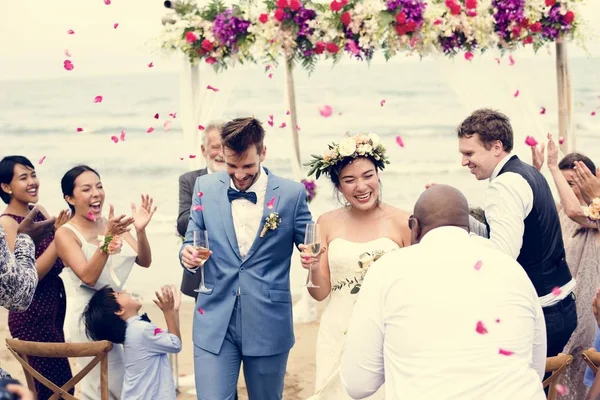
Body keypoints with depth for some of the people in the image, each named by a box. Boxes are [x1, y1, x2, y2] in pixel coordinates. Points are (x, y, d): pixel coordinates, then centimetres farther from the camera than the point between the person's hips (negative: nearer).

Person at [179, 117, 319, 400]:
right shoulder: (206, 187, 3)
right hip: (215, 322, 1)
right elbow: (192, 240, 11)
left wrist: (314, 256, -19)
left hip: (269, 323, 0)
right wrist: (188, 254, -13)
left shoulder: (291, 193, -2)